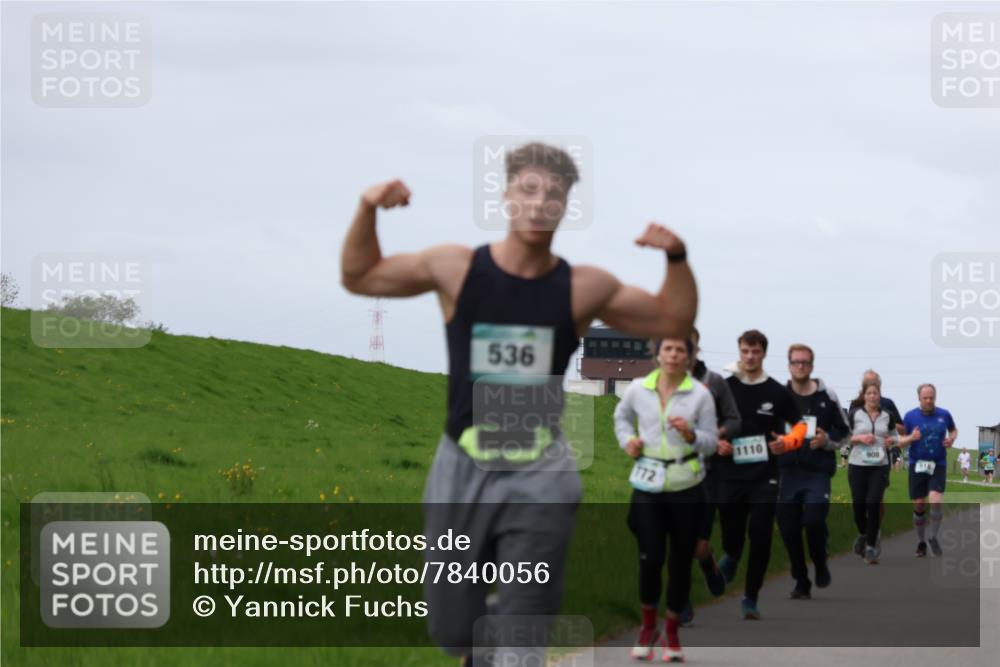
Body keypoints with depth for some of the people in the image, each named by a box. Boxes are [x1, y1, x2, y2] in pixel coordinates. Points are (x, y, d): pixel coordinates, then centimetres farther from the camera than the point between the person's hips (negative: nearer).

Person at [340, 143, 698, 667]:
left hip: (540, 480, -1)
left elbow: (673, 322, 9)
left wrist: (676, 259, -8)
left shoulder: (585, 289, -2)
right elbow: (358, 277, 8)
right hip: (461, 470, 1)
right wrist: (367, 210, -8)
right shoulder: (456, 269, -4)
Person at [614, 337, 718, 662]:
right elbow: (621, 416, 23)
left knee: (680, 562, 5)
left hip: (686, 486, 0)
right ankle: (648, 627, 16)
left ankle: (672, 632, 22)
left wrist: (691, 435, -20)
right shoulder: (638, 389, 2)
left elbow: (711, 443, 0)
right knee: (650, 559, -8)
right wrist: (627, 439, 4)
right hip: (647, 484, 0)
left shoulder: (700, 394, -4)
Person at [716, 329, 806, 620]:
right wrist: (716, 443, -7)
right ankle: (731, 557, 44)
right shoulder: (724, 388, 2)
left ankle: (750, 598, 4)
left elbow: (800, 426, 9)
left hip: (764, 477, -1)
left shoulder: (778, 392, 1)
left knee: (760, 538, -8)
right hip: (730, 476, 1)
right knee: (732, 537, 6)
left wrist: (786, 442, -11)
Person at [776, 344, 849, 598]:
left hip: (817, 472, -2)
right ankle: (801, 582, 14)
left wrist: (826, 441, -8)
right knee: (788, 528, 0)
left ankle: (820, 565, 11)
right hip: (786, 471, 2)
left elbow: (842, 433, 11)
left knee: (814, 520, -18)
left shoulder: (827, 397, 4)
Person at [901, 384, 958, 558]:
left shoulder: (944, 415, 0)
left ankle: (933, 537, 1)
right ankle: (921, 542, 20)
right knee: (919, 506, 5)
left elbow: (953, 430, 20)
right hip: (917, 465, 0)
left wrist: (951, 439, -3)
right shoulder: (910, 416, -2)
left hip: (938, 466, 0)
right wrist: (911, 438, -20)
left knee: (935, 501, -18)